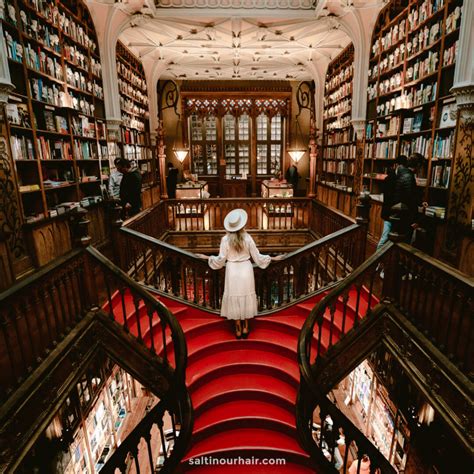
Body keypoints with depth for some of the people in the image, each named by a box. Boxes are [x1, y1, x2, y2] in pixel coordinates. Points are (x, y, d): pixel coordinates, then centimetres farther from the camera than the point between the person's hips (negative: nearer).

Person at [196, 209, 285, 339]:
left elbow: (220, 260, -7)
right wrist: (273, 258, 7)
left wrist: (206, 257, 7)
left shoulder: (225, 239, -10)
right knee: (246, 297, 14)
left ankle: (238, 330, 19)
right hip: (246, 270, 1)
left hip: (232, 271, -1)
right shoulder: (247, 238, -9)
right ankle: (245, 328, 23)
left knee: (234, 298, 10)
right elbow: (257, 257, -4)